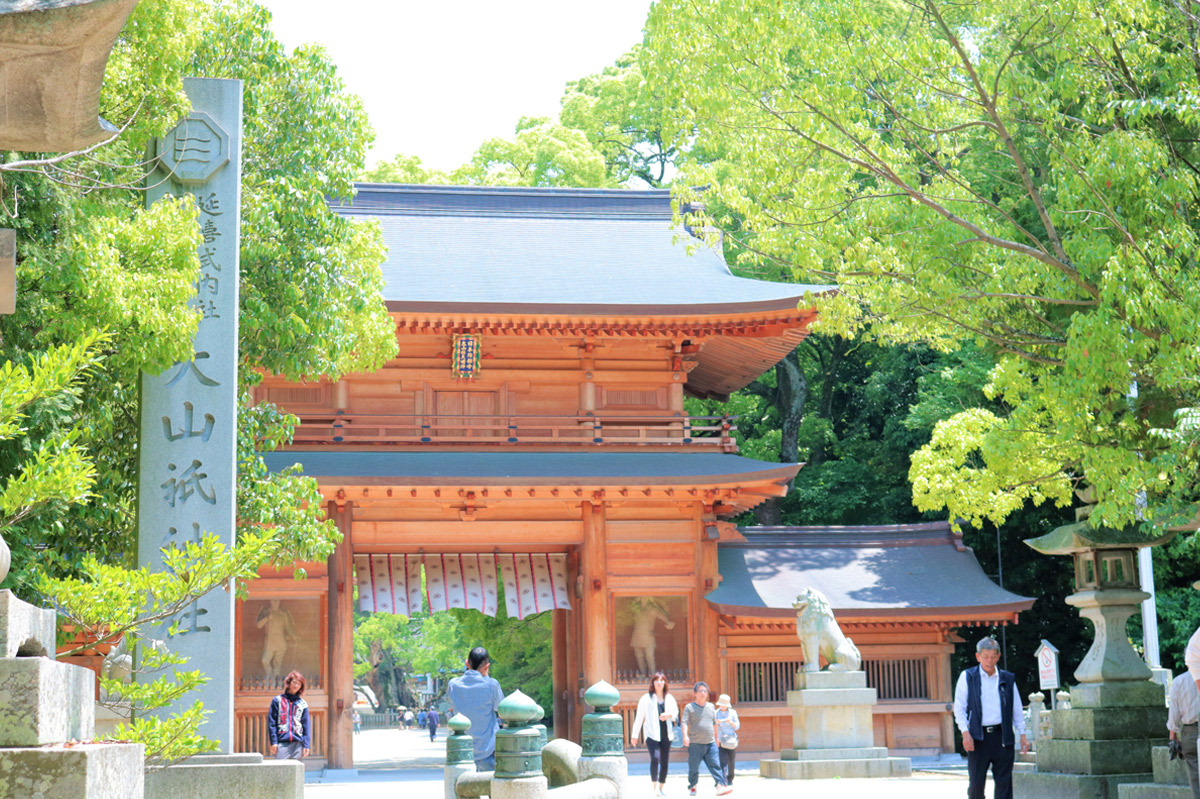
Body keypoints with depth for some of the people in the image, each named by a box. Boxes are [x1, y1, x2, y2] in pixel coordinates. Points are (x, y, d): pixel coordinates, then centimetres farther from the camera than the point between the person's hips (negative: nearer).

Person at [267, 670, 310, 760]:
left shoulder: (303, 704, 12)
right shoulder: (277, 700, 7)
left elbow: (306, 725, 11)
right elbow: (271, 723, 4)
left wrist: (306, 744, 2)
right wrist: (273, 742, -4)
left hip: (297, 743, 2)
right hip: (282, 743, -2)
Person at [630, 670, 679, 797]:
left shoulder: (669, 698, 12)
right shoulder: (646, 698, 2)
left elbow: (675, 712, 6)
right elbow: (639, 717, 3)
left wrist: (668, 715, -18)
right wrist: (634, 735, 0)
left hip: (666, 734, 4)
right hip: (652, 734, -4)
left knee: (664, 762, 6)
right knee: (655, 758, -22)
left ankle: (661, 788, 17)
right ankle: (655, 788, -21)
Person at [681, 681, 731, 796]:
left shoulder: (711, 707, 14)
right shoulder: (690, 707, -1)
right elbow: (685, 722, -9)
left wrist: (716, 737, 28)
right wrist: (685, 736, -23)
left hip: (710, 743, 3)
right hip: (695, 744, -3)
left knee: (715, 765, -9)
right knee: (693, 769, 4)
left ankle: (721, 786, -17)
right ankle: (692, 787, 20)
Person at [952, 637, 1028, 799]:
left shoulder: (1008, 679, 11)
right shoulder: (967, 677, 4)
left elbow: (1017, 710, 15)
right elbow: (959, 708, 3)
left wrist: (1022, 734, 8)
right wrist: (965, 732, -8)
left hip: (1002, 737, 2)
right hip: (978, 737, -2)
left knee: (1004, 781, 0)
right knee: (976, 782, -1)